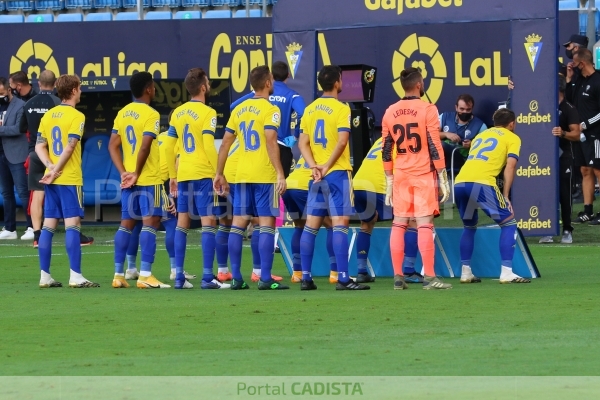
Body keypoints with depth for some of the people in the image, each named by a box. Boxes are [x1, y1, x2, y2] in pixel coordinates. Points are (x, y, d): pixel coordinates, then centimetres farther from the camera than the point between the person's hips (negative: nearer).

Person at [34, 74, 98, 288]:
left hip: (51, 180, 6)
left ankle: (45, 276, 6)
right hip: (70, 179, -6)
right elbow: (69, 148, -16)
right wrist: (56, 171, -11)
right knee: (72, 225, -7)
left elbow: (40, 146, 5)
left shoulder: (48, 116, 11)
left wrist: (51, 166, -5)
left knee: (48, 226, 6)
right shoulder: (76, 116, -9)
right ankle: (76, 276, -11)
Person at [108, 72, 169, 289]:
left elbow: (113, 145, 6)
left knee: (126, 224, 11)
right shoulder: (151, 115, -12)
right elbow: (144, 147, -20)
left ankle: (119, 275, 12)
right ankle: (145, 275, -11)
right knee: (150, 222, -5)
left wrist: (124, 172, 2)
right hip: (149, 179, -7)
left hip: (128, 180, 7)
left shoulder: (122, 114, 10)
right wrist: (137, 174, -11)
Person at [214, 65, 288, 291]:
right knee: (267, 223, -4)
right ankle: (265, 279, -10)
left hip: (242, 176, 6)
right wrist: (280, 174, -20)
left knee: (238, 224, 7)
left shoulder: (239, 109, 12)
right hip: (265, 176, -6)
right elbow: (271, 142, -18)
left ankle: (236, 278, 7)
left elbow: (225, 143, 12)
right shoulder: (270, 110, -7)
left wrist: (219, 174, 18)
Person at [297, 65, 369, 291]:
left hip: (317, 175, 6)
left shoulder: (310, 109, 11)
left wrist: (314, 167, -4)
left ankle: (305, 278, 8)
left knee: (311, 225, 8)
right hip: (337, 172, -6)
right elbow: (342, 140, -18)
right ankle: (343, 278, -13)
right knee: (340, 223, -8)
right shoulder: (341, 108, -8)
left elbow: (303, 143, 6)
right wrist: (327, 166, -13)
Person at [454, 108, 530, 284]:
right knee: (508, 223, 6)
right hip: (481, 183, -6)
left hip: (460, 183, 6)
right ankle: (506, 273, -4)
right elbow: (510, 166, 2)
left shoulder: (481, 135, 33)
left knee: (469, 226, 27)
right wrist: (505, 196, 2)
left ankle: (465, 273, 23)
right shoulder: (512, 138, 15)